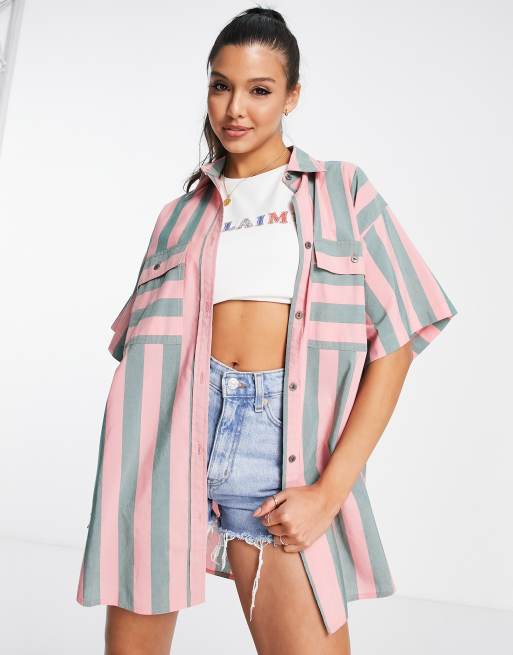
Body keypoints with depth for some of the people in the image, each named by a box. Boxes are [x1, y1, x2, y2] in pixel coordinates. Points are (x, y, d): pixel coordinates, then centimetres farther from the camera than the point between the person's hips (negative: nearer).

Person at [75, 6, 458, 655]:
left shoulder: (343, 190, 8)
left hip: (277, 451, -2)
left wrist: (329, 490, -7)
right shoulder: (181, 215, 15)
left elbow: (396, 339, 0)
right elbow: (143, 341, 14)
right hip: (169, 436, 3)